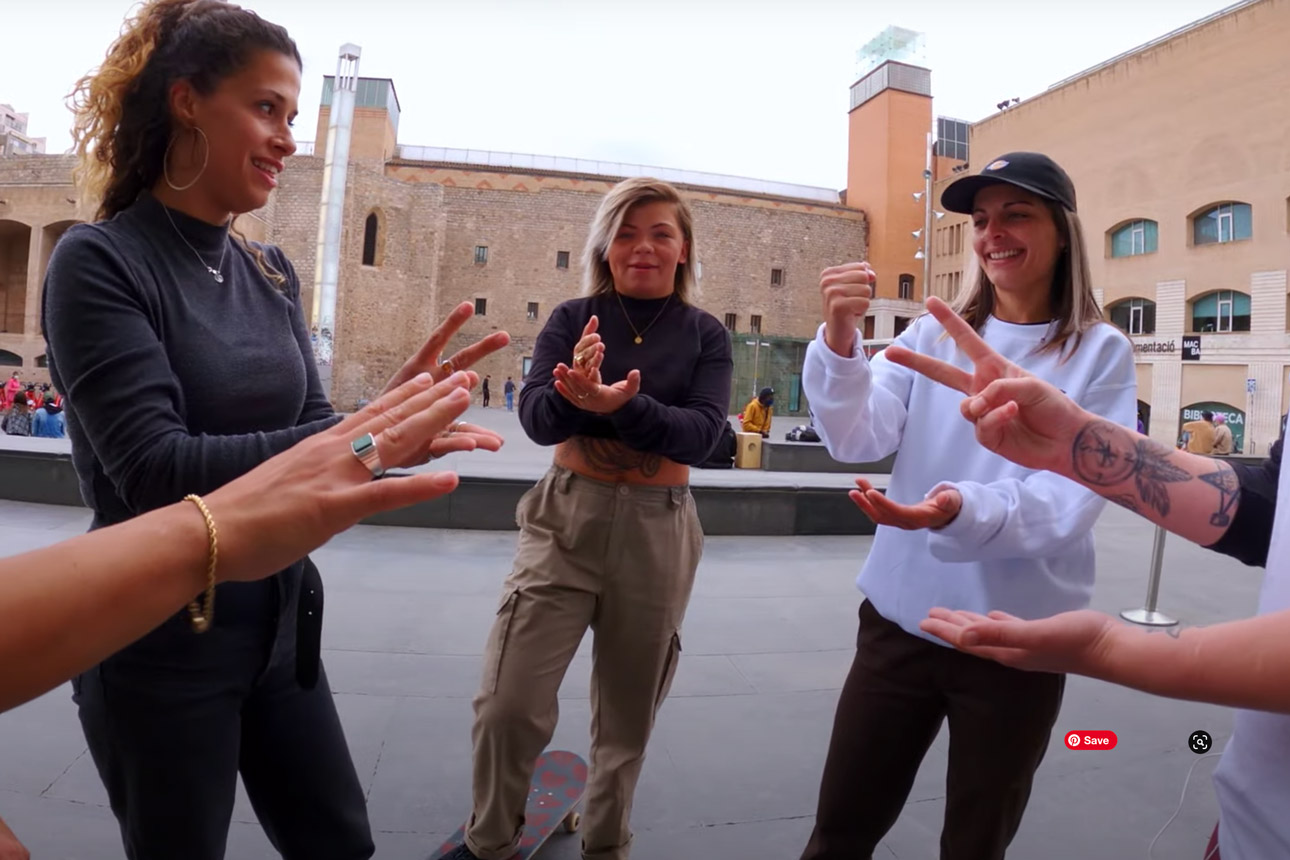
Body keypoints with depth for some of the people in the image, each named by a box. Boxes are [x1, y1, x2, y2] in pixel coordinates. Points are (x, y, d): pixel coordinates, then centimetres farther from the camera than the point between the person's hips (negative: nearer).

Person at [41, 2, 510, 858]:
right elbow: (153, 470, -23)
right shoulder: (98, 261, -14)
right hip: (158, 637, -5)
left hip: (280, 618, 6)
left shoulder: (271, 272, 4)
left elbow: (310, 430, 0)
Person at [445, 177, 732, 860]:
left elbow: (700, 436, -14)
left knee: (627, 714, 15)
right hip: (566, 520, 0)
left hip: (658, 533, 1)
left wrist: (620, 404, -30)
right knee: (508, 703, -1)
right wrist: (573, 392, -33)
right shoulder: (572, 318, 1)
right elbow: (536, 419, -11)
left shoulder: (706, 335, 1)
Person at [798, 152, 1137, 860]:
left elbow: (1074, 498, -14)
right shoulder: (933, 335, 1)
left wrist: (967, 510, -34)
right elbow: (858, 440, -10)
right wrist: (839, 340, -27)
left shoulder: (1100, 352, -5)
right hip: (900, 620, 2)